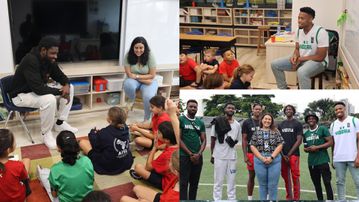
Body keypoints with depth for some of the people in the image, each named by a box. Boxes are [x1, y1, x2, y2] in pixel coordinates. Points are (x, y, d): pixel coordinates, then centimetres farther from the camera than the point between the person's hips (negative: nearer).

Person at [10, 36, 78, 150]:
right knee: (49, 100, -37)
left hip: (39, 90, 9)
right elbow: (38, 88, -37)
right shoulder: (30, 61, -31)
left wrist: (66, 85, -17)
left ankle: (60, 123, 5)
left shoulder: (49, 60, -5)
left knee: (70, 88, -2)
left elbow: (60, 76, 7)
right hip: (21, 95, -9)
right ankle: (46, 134, -15)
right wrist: (60, 91, -25)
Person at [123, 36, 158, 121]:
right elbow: (129, 74, -13)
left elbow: (152, 75, -13)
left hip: (149, 81, -1)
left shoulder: (150, 56, -16)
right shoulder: (128, 55, -14)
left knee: (148, 97, -31)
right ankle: (131, 100, 0)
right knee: (128, 84, -36)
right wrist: (145, 80, -20)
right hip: (134, 80, 1)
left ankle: (146, 119, -5)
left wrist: (137, 76, -20)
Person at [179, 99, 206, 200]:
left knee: (194, 184, 11)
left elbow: (204, 140, 9)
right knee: (183, 183, -4)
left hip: (198, 157, 5)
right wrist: (190, 154, -12)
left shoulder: (200, 122, 11)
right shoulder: (181, 120, -3)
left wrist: (198, 154, -8)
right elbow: (179, 139, -8)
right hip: (184, 156, -5)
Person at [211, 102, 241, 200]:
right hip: (219, 156, -4)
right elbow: (213, 139, 0)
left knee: (232, 181, 9)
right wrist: (212, 154, -1)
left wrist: (232, 142, -5)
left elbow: (236, 140, 16)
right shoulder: (218, 122, -2)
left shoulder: (237, 124, 9)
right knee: (218, 180, 3)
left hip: (232, 156, 4)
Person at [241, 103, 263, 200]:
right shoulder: (247, 122, 0)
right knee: (251, 176, 6)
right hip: (251, 153, -2)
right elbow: (244, 140, -2)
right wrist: (245, 155, -8)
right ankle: (250, 198, 16)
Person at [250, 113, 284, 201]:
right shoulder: (256, 132, 6)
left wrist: (271, 157, -12)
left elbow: (280, 145, 0)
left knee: (273, 185, 1)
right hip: (259, 160, 1)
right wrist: (262, 158, -10)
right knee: (262, 185, 9)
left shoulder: (276, 132, 5)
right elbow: (252, 146, 1)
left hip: (274, 160, 0)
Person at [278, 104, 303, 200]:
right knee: (285, 176, 7)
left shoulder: (297, 124, 2)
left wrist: (289, 154, -10)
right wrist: (283, 154, -3)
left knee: (295, 176, -5)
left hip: (293, 154, -4)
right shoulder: (280, 125, 13)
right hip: (283, 155, 4)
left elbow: (299, 140, -4)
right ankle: (289, 197, 17)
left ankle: (296, 198, 1)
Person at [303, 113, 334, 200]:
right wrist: (308, 149, -4)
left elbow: (330, 142, -9)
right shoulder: (306, 133, 14)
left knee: (327, 182, -6)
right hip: (311, 162, 6)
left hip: (323, 160, -6)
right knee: (316, 184, 13)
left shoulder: (323, 129, -3)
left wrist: (317, 147, -15)